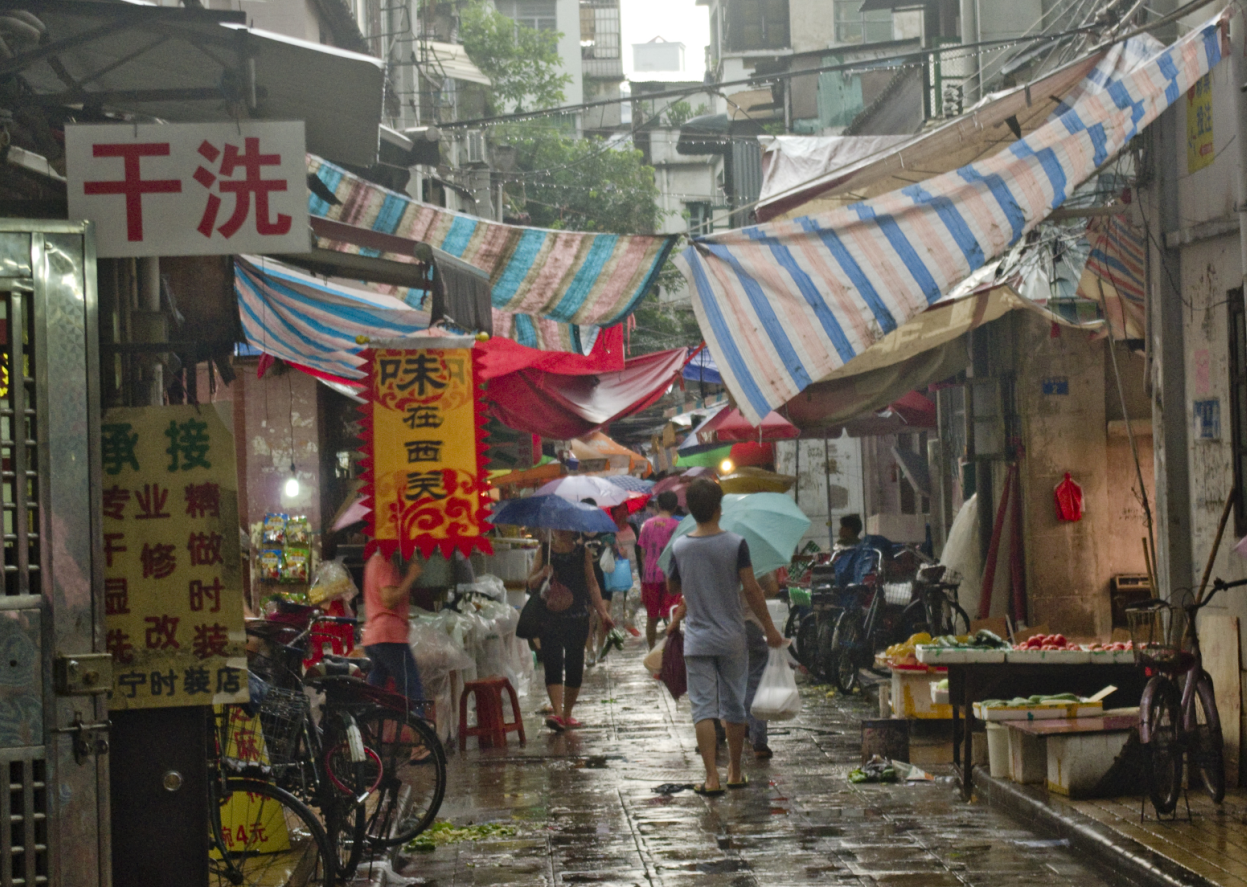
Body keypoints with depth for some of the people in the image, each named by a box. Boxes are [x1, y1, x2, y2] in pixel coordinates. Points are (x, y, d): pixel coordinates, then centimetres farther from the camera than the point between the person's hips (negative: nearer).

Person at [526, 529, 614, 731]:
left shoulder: (583, 552, 7)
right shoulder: (544, 551, 5)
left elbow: (592, 583, 8)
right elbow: (531, 583, 4)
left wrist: (602, 612, 0)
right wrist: (542, 574, -18)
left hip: (578, 618, 1)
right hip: (549, 618, -1)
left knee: (575, 666, 5)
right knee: (553, 665, -13)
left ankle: (567, 713, 18)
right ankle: (557, 713, -23)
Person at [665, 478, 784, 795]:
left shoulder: (680, 548, -4)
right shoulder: (735, 545, -10)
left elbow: (672, 588, 11)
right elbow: (752, 591, -8)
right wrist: (770, 629, 1)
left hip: (697, 641, 0)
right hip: (732, 638, 0)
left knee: (703, 709, 0)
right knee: (733, 707, 13)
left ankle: (712, 778, -9)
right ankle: (735, 772, 24)